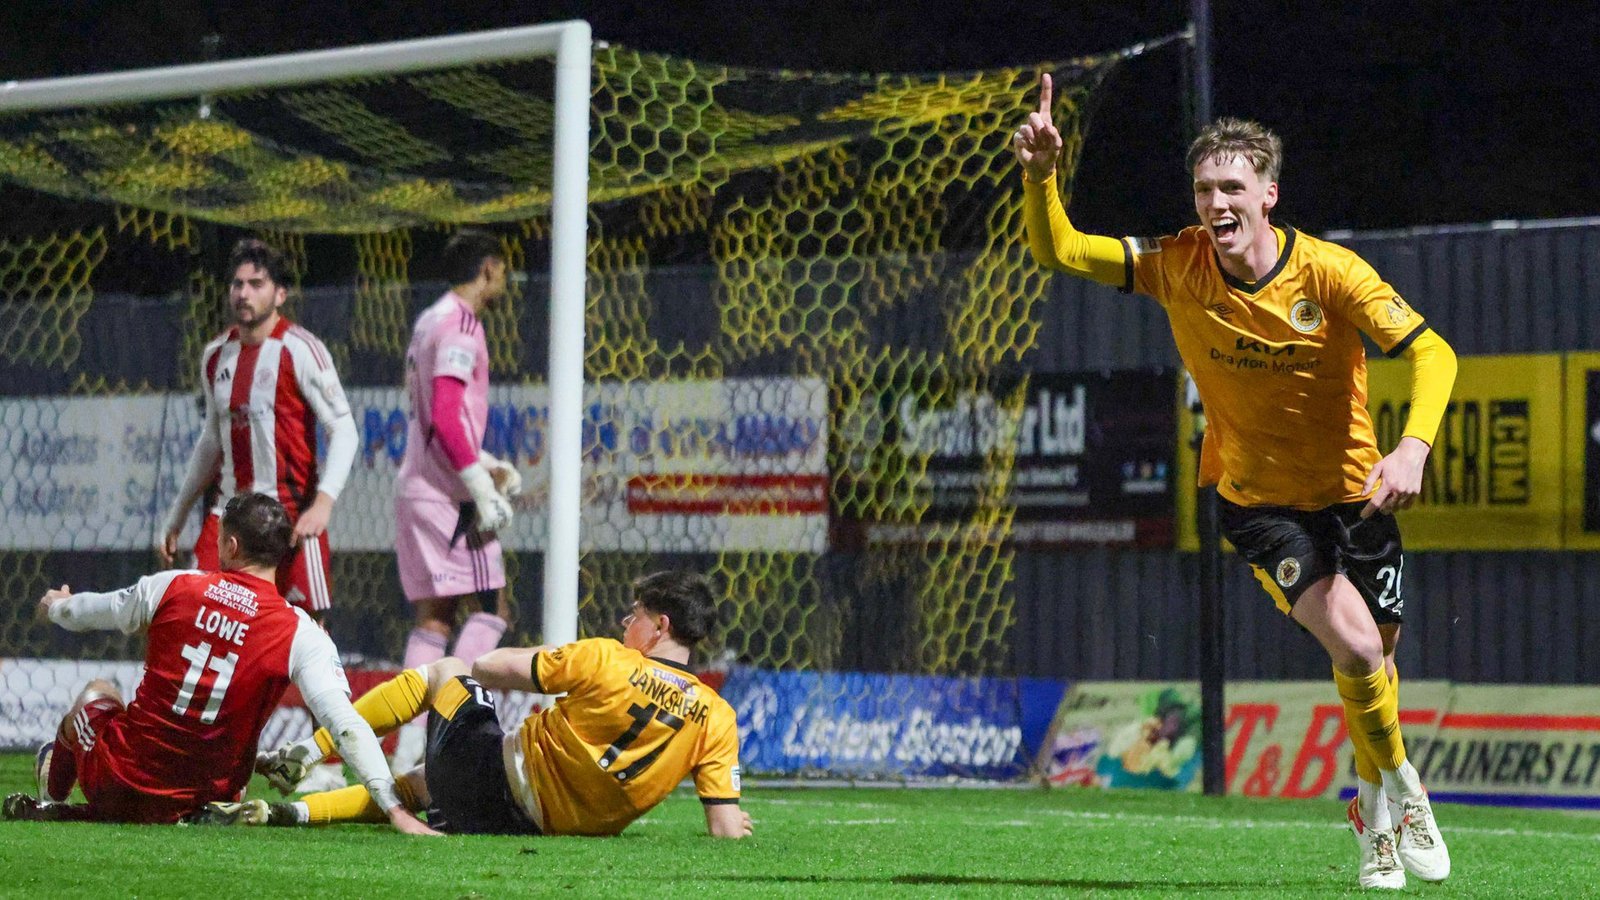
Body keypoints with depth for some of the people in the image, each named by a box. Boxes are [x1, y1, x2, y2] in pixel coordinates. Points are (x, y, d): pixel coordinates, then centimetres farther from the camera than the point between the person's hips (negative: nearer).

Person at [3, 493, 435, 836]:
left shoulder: (172, 588, -7)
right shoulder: (301, 635, -14)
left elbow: (85, 612, 13)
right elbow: (346, 724, -24)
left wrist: (56, 606, 38)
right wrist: (395, 810, -24)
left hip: (118, 776, 1)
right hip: (189, 807, -1)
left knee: (98, 692, 34)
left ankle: (53, 799, 52)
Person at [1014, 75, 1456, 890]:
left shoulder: (1329, 272, -18)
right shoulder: (1178, 267, -13)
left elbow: (1431, 353, -22)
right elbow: (1057, 251, -13)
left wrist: (1413, 447, -38)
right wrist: (1040, 176, -32)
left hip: (1352, 494, 1)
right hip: (1258, 502, -1)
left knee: (1375, 658, 11)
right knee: (1353, 643, -22)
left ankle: (1378, 811, 39)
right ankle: (1396, 784, 4)